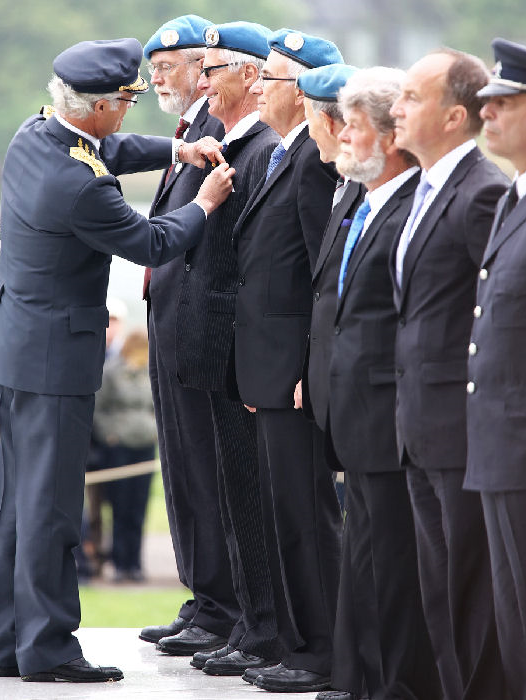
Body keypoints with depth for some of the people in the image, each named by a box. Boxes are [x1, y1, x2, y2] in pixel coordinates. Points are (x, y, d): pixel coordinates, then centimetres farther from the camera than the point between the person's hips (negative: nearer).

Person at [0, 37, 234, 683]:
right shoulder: (82, 186, -25)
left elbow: (110, 151, 22)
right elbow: (150, 245, -11)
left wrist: (176, 150, 12)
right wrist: (205, 204, 4)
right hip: (54, 355, -9)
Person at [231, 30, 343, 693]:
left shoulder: (318, 160, -16)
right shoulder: (283, 157, 15)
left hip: (295, 362, -10)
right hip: (269, 366, 10)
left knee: (303, 509, -5)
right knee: (283, 508, 14)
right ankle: (298, 641, 20)